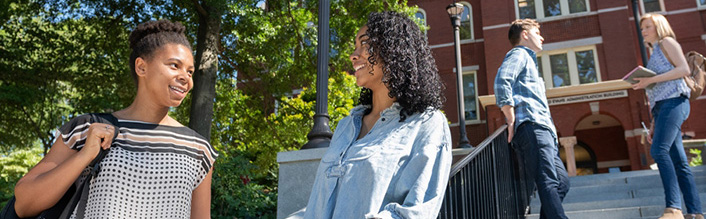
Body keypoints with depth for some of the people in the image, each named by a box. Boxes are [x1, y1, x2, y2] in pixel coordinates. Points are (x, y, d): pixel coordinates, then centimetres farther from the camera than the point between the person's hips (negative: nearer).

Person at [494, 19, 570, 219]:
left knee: (561, 181, 4)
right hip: (531, 126, -10)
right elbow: (502, 82, -16)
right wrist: (512, 122, -17)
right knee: (549, 181, -20)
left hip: (542, 129, 10)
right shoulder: (519, 54, 5)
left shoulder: (529, 60, 34)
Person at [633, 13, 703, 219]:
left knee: (659, 150, -26)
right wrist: (653, 125, 18)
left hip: (673, 101, -9)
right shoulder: (655, 54, 30)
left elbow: (684, 69, -7)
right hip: (661, 107, 9)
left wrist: (651, 80, -15)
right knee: (678, 162, 0)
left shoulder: (667, 42, 9)